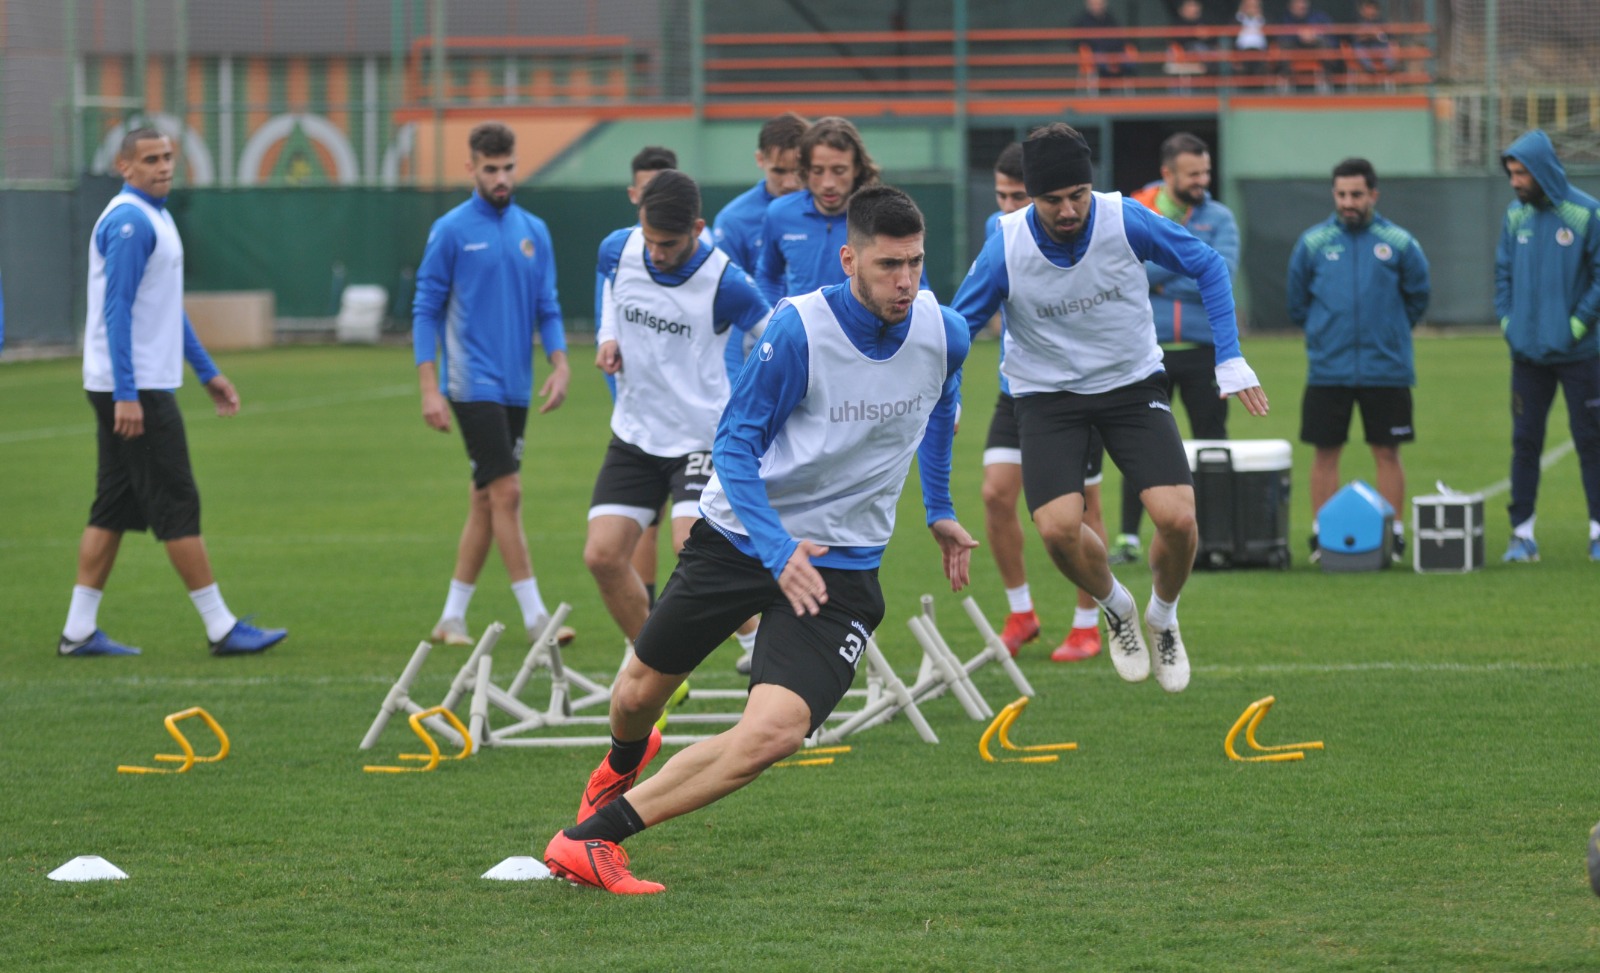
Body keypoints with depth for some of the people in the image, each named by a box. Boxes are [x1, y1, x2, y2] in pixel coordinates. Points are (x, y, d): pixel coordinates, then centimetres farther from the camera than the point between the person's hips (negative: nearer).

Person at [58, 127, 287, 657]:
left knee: (114, 509, 9)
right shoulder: (129, 221, -15)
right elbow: (117, 310, -20)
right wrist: (126, 395, -24)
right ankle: (220, 627, -4)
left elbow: (169, 308, 25)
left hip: (138, 387, 10)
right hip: (134, 388, -10)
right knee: (177, 505, -6)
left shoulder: (154, 217, 17)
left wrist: (208, 373, 25)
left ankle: (80, 629, 10)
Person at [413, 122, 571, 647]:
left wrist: (560, 364, -3)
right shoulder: (451, 230, -4)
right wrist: (430, 388, -9)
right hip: (472, 383, -6)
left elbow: (547, 307, 13)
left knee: (486, 500, 7)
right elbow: (426, 309, -2)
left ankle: (452, 616, 14)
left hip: (515, 387, 6)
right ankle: (534, 616, -10)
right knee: (506, 492, -11)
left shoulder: (533, 231, 10)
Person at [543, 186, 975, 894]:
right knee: (641, 693, 14)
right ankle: (626, 761, 55)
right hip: (738, 535, -1)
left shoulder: (943, 336, -7)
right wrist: (778, 550, -29)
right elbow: (734, 444, -16)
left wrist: (939, 511, 24)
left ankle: (593, 835, -17)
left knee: (777, 731, -22)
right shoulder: (798, 330, -21)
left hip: (841, 564, 1)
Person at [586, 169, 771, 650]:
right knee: (603, 555, -3)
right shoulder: (619, 250, -7)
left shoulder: (725, 283, -21)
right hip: (634, 433, 5)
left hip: (703, 435, -5)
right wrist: (609, 336, 1)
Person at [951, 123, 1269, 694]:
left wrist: (1229, 359, -5)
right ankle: (1116, 607, 13)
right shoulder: (1005, 249, -19)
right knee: (1058, 528, -22)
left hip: (1131, 384, 1)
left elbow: (1208, 266, -1)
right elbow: (956, 326, -4)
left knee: (1177, 519, -17)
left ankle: (1163, 618, 16)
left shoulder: (1126, 222, -18)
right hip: (1047, 395, -1)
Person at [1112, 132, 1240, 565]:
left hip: (1204, 350, 1)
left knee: (1212, 443, 3)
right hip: (1148, 351, -1)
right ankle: (1128, 538, 5)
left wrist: (1157, 278, -12)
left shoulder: (1218, 219, 4)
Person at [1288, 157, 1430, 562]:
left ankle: (1394, 533, 9)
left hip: (1387, 371, -1)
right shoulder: (1313, 243, 3)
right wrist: (1322, 332, 12)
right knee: (1326, 452, 3)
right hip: (1327, 371, 1)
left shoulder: (1398, 243, 2)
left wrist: (1390, 333, 12)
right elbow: (1297, 303, 14)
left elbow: (1417, 297, 12)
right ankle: (1322, 535, 10)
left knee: (1387, 453, 3)